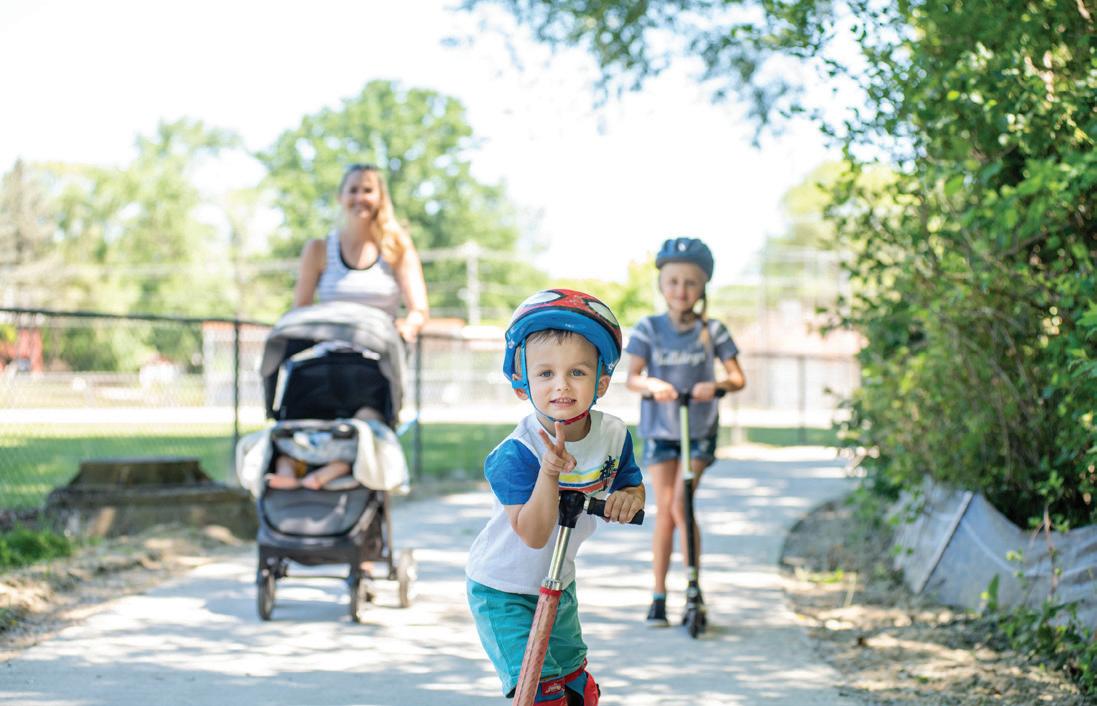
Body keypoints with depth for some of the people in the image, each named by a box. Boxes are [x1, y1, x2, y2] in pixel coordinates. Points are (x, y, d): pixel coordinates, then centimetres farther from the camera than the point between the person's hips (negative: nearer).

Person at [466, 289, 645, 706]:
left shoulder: (614, 435, -11)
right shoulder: (516, 454, -29)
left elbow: (634, 486, 4)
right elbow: (533, 534, -33)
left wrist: (627, 499, -21)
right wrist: (549, 472, -47)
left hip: (558, 584, 6)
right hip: (502, 590, -6)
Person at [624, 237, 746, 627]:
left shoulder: (712, 330, -3)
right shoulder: (649, 329, -4)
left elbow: (738, 378, -5)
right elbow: (631, 377, -10)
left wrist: (715, 385, -27)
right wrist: (651, 385, -33)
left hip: (699, 430, -1)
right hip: (659, 429, 1)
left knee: (681, 506, -11)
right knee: (664, 510, -1)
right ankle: (659, 596, 6)